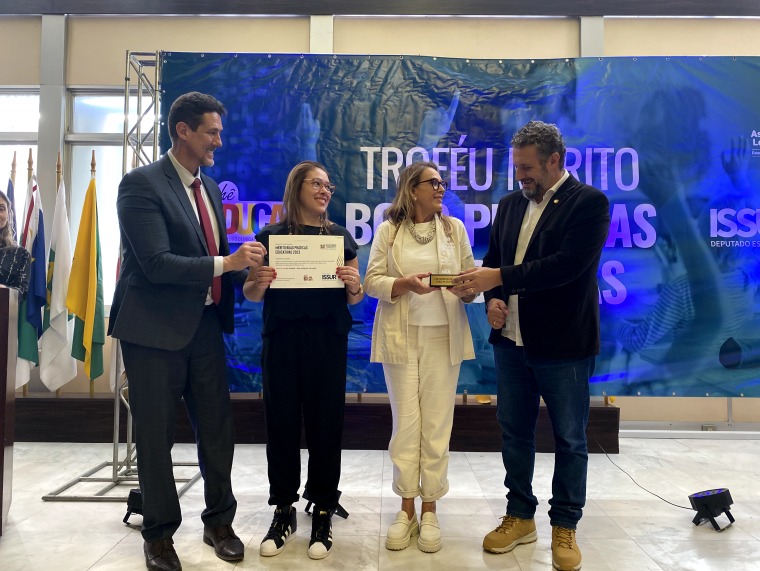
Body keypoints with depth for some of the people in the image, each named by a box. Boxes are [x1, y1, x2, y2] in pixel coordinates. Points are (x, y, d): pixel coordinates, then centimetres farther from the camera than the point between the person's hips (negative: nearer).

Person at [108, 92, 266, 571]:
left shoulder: (210, 187, 12)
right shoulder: (142, 184, -11)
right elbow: (156, 263, -20)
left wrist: (245, 271, -1)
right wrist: (226, 263, -24)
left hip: (205, 323, 6)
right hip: (156, 328, -6)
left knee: (217, 427, 12)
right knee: (157, 434, 8)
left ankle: (219, 521, 31)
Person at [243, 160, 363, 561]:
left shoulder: (341, 236, 9)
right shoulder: (270, 235, 6)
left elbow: (355, 298, 9)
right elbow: (250, 294, 7)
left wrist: (354, 284, -13)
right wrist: (259, 282, -15)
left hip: (328, 340, 1)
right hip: (281, 339, 0)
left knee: (325, 422, 3)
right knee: (281, 421, 4)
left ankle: (323, 511, 16)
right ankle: (283, 510, 18)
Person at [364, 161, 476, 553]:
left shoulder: (454, 228, 8)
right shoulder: (388, 230, 4)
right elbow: (372, 281, -2)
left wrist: (468, 288, -15)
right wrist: (405, 284, -19)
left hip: (443, 337, 1)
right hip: (401, 338, -1)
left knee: (437, 424, 4)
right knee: (405, 423, 4)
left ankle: (429, 510, 18)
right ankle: (406, 509, 19)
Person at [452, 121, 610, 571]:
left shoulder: (590, 203, -10)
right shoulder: (510, 204, 9)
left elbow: (568, 264, -22)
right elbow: (493, 260, 14)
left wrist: (500, 277, -24)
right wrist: (493, 300, -5)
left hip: (563, 346, -6)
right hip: (511, 340, 6)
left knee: (570, 440, 9)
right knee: (514, 432, 15)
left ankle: (565, 527, 27)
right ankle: (520, 517, 32)